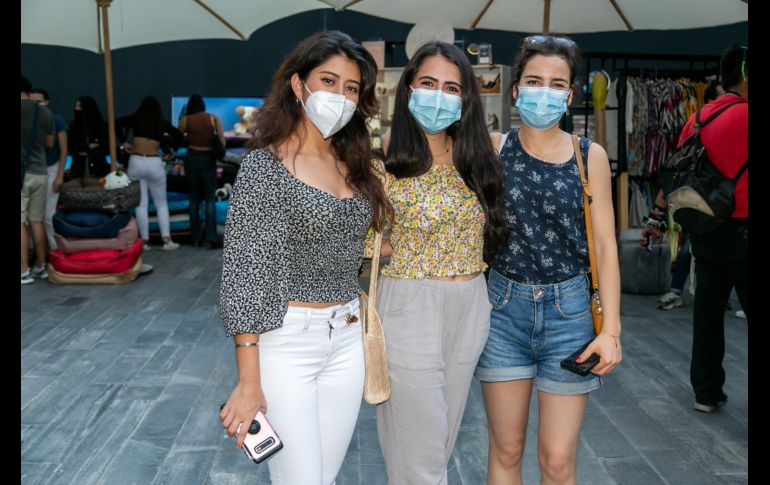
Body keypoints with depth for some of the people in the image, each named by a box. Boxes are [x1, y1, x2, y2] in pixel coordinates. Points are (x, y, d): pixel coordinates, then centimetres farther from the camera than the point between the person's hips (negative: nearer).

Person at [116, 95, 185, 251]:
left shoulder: (135, 119, 4)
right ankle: (167, 240, 2)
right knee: (161, 203, 10)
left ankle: (145, 241, 4)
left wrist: (123, 142, 0)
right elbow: (179, 136, 6)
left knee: (141, 204, 4)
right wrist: (170, 151, 14)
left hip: (136, 162, 0)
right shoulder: (162, 123, 6)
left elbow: (117, 123, -9)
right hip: (155, 164, 0)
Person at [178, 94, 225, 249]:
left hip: (191, 158, 1)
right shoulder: (214, 119, -1)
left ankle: (196, 238, 13)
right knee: (210, 199, 2)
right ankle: (211, 239, -8)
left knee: (194, 199, 11)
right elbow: (222, 142, -5)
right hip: (208, 159, -1)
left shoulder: (185, 120, 1)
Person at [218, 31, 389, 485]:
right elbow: (243, 273, -13)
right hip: (285, 343, -6)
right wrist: (249, 381, -16)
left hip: (347, 341, 6)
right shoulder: (265, 165, -10)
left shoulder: (353, 166, 9)